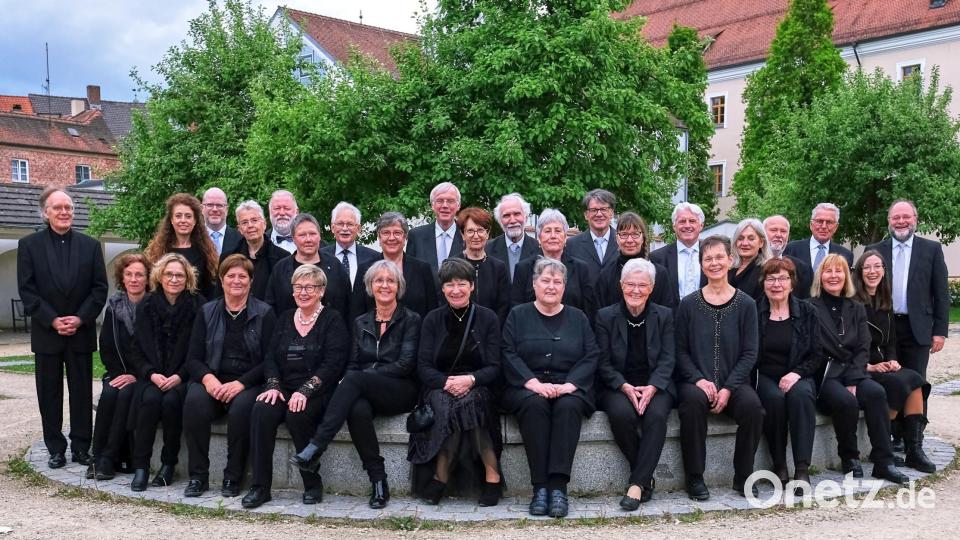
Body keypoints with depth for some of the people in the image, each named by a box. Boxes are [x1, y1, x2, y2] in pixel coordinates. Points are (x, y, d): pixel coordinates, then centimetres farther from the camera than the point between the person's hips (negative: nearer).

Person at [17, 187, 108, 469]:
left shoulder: (90, 245, 5)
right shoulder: (29, 245, 2)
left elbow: (100, 288, 2)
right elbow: (27, 290, -3)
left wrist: (80, 319, -10)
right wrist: (53, 321, -12)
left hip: (81, 332, 1)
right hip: (46, 332, -1)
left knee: (82, 392, 5)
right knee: (49, 393, 5)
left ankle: (81, 447, 13)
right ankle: (56, 449, 14)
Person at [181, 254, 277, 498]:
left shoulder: (264, 313, 5)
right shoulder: (207, 312, 14)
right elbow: (193, 358, 9)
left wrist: (240, 383, -17)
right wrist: (208, 378, -13)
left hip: (249, 383, -2)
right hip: (212, 380, 2)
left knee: (241, 407, -34)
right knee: (194, 401, -30)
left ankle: (233, 477, -18)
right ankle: (197, 476, -19)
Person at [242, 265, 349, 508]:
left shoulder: (332, 320, 2)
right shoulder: (285, 319, 18)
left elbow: (333, 364, -10)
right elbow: (271, 357, 11)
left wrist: (305, 391, -22)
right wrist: (274, 385, -9)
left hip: (317, 393, -4)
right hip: (284, 389, 4)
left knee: (297, 415, -33)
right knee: (261, 411, -26)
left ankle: (313, 485, -15)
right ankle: (260, 486, -20)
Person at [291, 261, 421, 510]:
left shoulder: (410, 319, 4)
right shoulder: (361, 323, 18)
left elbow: (406, 364, -7)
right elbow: (353, 364, 13)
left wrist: (361, 376, -14)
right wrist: (349, 382, -12)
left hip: (401, 393, -3)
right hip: (365, 393, 3)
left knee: (355, 378, -33)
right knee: (357, 410, -35)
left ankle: (315, 448, -36)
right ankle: (378, 481, -27)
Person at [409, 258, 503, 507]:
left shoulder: (488, 318, 5)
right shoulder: (433, 320, 9)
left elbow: (495, 368, -1)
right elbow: (423, 367, 2)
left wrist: (470, 380, -21)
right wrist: (446, 382, -18)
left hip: (478, 390, -1)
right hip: (439, 388, 1)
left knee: (468, 401, -34)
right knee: (446, 405, -33)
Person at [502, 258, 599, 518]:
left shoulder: (577, 318, 15)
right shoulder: (518, 315, 12)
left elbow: (591, 357, 4)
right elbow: (509, 355, -1)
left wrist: (569, 384, -13)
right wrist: (534, 383, -16)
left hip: (569, 389, 1)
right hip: (527, 388, -1)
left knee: (568, 406, -33)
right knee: (534, 404, -34)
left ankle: (558, 486, -36)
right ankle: (539, 486, -32)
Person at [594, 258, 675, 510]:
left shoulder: (664, 316, 7)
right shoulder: (606, 316, 3)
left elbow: (667, 359, 0)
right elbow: (603, 363, -1)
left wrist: (652, 388, -19)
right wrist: (625, 387, -19)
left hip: (655, 386, 1)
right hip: (617, 387, -1)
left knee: (657, 414, -32)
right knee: (622, 414, -33)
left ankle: (637, 484, -29)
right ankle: (646, 479, -15)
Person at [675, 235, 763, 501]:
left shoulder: (745, 304, 5)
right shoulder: (688, 304, 5)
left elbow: (749, 353, 1)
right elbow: (680, 350, 4)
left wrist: (728, 388, -11)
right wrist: (699, 379, -13)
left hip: (733, 382, 1)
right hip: (695, 381, 0)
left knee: (752, 405, -30)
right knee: (693, 400, -34)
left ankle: (743, 476, -8)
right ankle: (694, 478, -18)